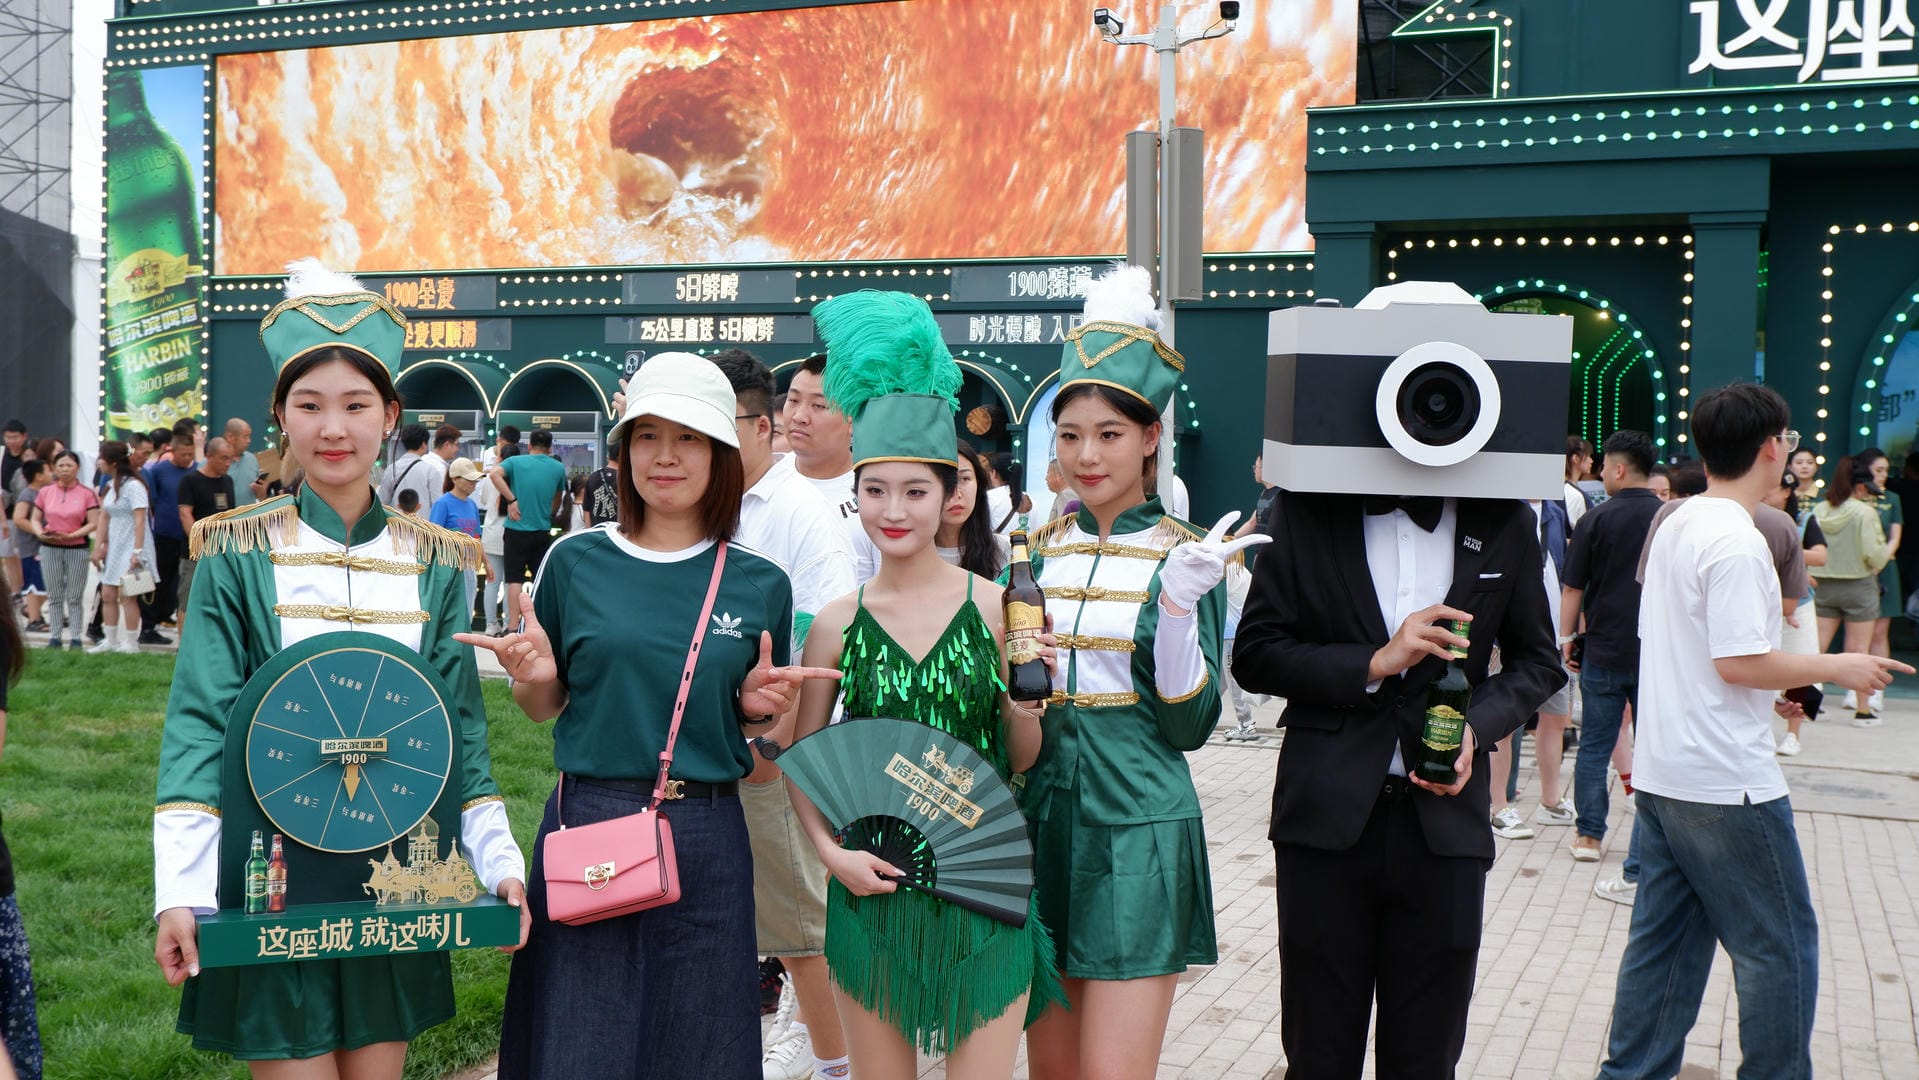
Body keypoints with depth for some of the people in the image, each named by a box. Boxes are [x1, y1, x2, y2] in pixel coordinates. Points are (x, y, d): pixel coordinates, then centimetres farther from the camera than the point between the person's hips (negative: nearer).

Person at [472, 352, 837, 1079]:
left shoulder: (760, 584, 2)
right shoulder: (576, 562, 0)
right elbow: (544, 708, 9)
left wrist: (760, 706, -8)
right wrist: (536, 677, -12)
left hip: (706, 842, 1)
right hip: (586, 827, -1)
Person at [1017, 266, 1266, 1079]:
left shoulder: (1182, 555, -5)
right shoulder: (1042, 546, 6)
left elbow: (1190, 725, -9)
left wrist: (1181, 603, -21)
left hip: (1138, 829, -4)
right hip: (1042, 816, 4)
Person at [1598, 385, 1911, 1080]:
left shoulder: (1675, 527, 11)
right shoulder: (1737, 540, -18)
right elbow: (1739, 660, -22)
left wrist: (1773, 686, 18)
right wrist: (1839, 668, -10)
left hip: (1663, 773, 9)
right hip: (1726, 785, -9)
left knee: (1663, 938, 14)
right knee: (1780, 945, 4)